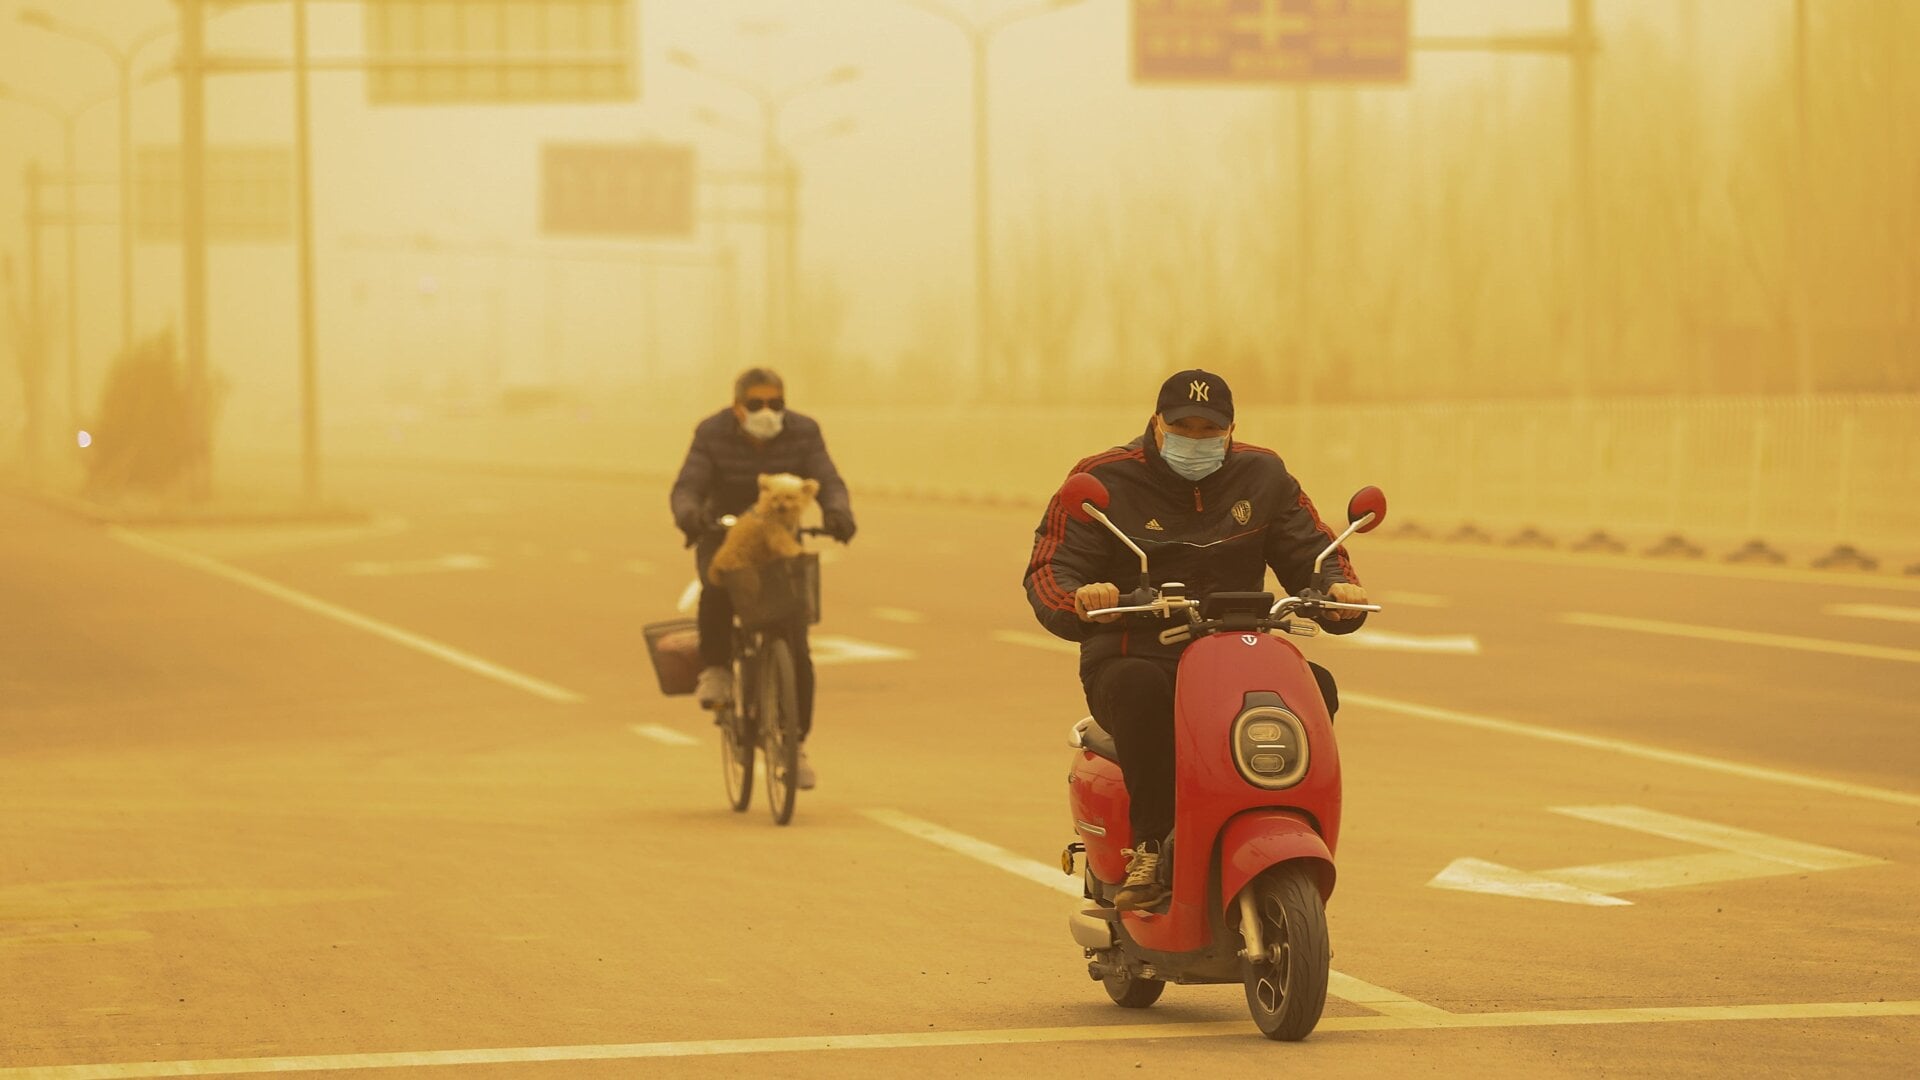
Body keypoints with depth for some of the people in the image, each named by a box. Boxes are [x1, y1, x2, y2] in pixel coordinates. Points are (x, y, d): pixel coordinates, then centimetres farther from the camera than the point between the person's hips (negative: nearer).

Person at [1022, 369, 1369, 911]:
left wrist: (1339, 587, -11)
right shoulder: (1105, 481, 1)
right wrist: (1079, 599, -31)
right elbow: (1049, 572, -6)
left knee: (1314, 686, -25)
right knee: (1140, 688, -40)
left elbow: (1311, 552, 14)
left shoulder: (1262, 477, 13)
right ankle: (1152, 849, -37)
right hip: (1133, 656, -4)